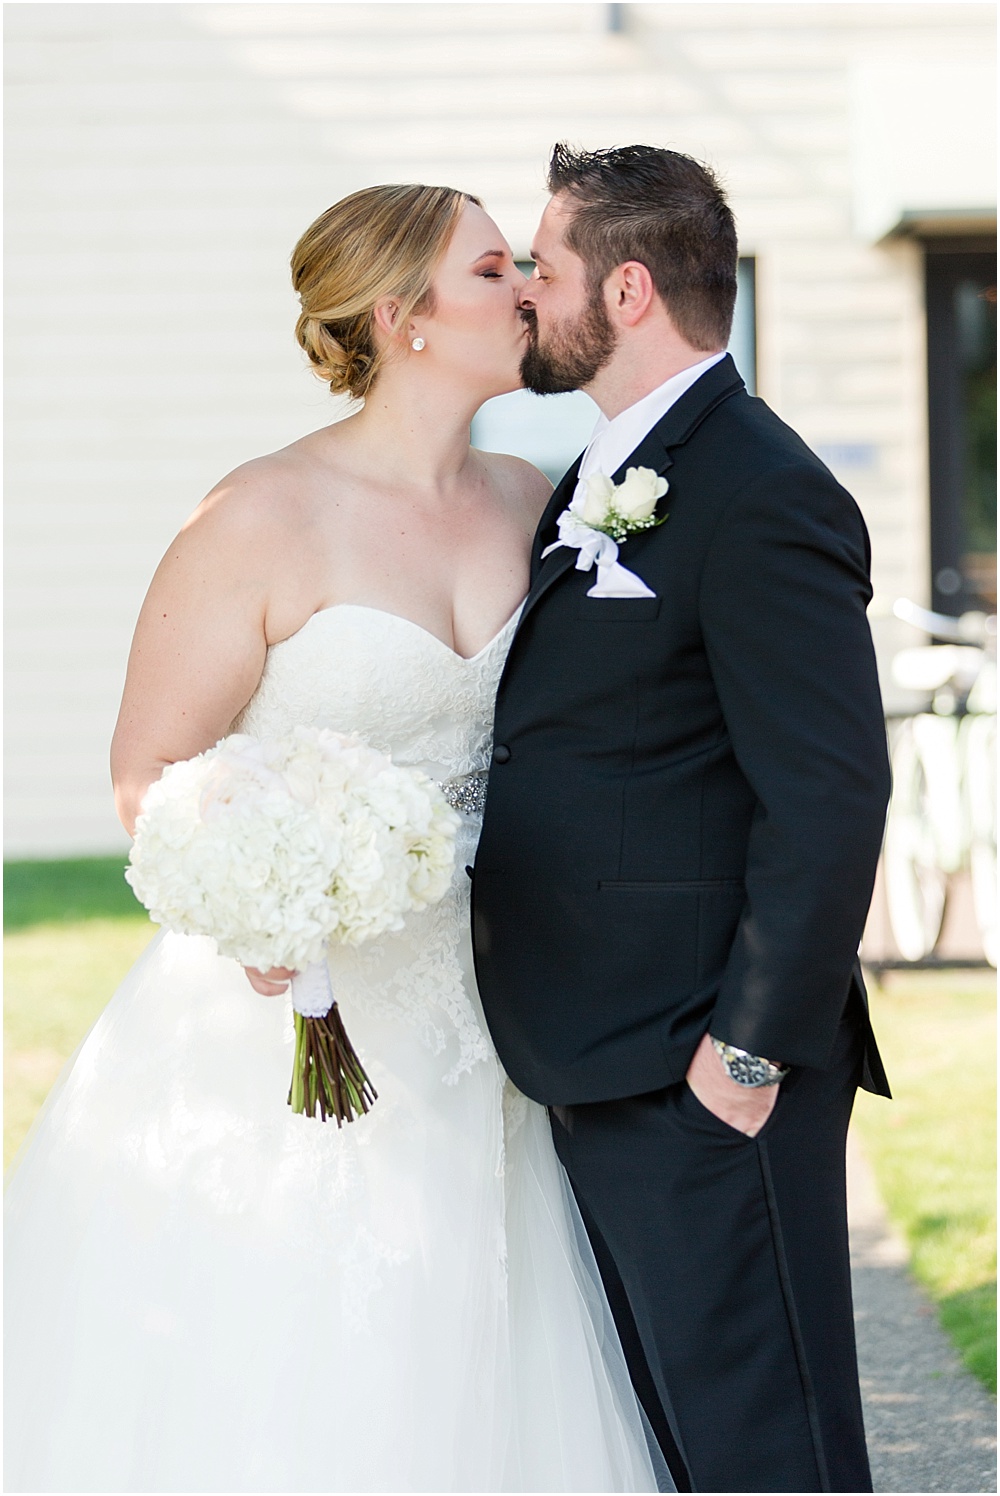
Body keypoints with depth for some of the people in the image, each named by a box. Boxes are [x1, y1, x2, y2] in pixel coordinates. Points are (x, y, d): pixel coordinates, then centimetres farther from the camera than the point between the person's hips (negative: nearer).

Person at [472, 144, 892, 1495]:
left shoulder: (761, 496, -16)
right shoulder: (596, 479, 15)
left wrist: (752, 1050, -20)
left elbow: (831, 797, -21)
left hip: (700, 1085, -10)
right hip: (604, 1070, 10)